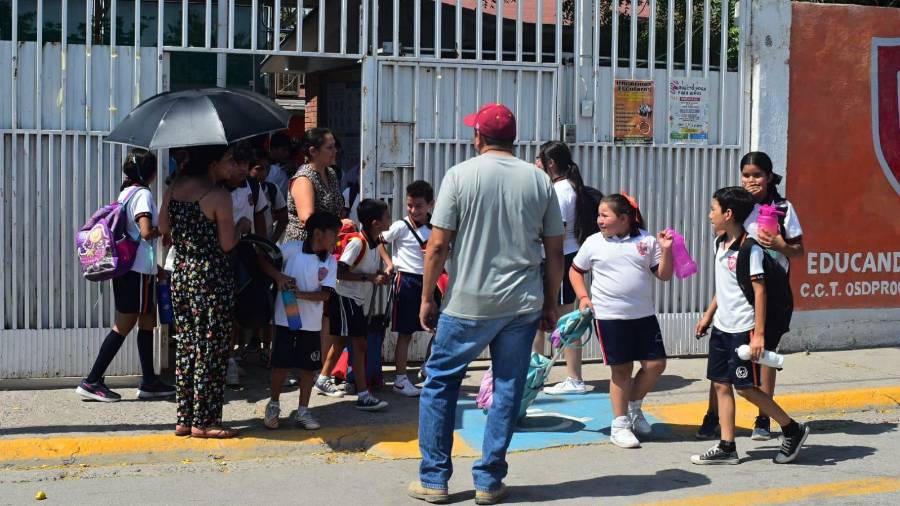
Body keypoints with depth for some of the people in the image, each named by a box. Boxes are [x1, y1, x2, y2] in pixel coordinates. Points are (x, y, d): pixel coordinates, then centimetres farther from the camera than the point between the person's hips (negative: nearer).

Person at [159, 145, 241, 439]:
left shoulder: (176, 187, 5)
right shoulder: (219, 196, -16)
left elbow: (163, 227, 12)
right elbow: (227, 244, -13)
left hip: (181, 274, 7)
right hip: (211, 277, -7)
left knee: (186, 347, 13)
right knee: (211, 351, 1)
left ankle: (184, 419, 18)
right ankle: (203, 422, 6)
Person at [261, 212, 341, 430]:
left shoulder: (330, 261, 1)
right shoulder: (292, 248, -6)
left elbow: (326, 294, -5)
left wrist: (301, 294, -19)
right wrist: (279, 276, -18)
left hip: (311, 323, 3)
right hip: (285, 318, -3)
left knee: (308, 367, 6)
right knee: (280, 364, 4)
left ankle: (303, 411, 18)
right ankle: (273, 406, 23)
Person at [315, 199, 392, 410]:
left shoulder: (374, 243, 6)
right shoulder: (357, 242, -21)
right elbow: (340, 272, -26)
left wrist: (380, 276, -2)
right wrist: (370, 278, -26)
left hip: (360, 300, 9)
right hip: (345, 297, -9)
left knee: (341, 341, 18)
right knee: (359, 344, -12)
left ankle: (323, 380, 33)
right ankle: (363, 396, -12)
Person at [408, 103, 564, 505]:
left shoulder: (461, 175, -5)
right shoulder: (539, 180, 4)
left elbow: (437, 245, -7)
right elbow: (555, 250, 6)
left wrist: (427, 298, 2)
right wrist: (550, 305, 14)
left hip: (467, 305, -2)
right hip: (523, 306, 3)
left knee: (439, 385, 11)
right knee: (508, 392, 10)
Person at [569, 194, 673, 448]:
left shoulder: (646, 241, 2)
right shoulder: (594, 243, 0)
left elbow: (664, 275, 4)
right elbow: (575, 270, 12)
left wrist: (666, 250, -10)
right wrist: (583, 297, -1)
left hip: (644, 314, 2)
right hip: (609, 317, -2)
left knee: (656, 364, 2)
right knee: (622, 369, 2)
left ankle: (634, 406, 28)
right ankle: (620, 424, 14)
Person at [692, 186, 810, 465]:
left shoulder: (749, 249, -16)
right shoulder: (720, 243, 9)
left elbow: (759, 290, -17)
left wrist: (759, 334, -20)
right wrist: (708, 315, 23)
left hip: (743, 329, -8)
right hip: (721, 327, 8)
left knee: (746, 387, -4)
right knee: (721, 384, 7)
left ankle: (792, 430, 12)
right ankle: (726, 447, 13)